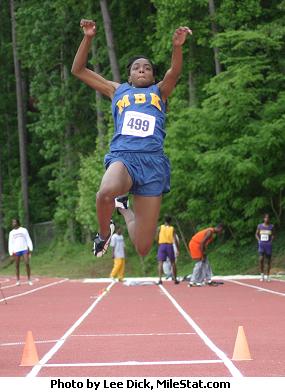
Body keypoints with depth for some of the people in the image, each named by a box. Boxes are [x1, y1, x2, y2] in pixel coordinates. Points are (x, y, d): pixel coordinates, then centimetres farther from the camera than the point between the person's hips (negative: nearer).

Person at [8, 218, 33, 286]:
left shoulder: (24, 230, 9)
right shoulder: (11, 233, 14)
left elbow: (28, 239, 7)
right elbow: (10, 243, 11)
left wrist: (30, 249, -3)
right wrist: (11, 252, -1)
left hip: (24, 249, -2)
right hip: (16, 251, 2)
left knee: (27, 263, -12)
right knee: (17, 265, 1)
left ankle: (29, 279, -8)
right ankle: (18, 280, 6)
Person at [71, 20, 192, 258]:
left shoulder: (159, 92, 22)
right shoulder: (118, 91, 23)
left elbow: (174, 73, 0)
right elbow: (78, 70, 18)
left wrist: (177, 47, -20)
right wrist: (89, 37, 4)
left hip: (153, 161, 1)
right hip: (123, 156, -1)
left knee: (143, 248, -2)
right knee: (106, 193, -41)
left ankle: (124, 207, 32)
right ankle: (104, 233, -6)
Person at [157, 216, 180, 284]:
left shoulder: (160, 228, 5)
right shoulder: (172, 229, 4)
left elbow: (157, 237, 9)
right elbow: (175, 240, -3)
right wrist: (178, 250, 0)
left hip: (162, 245, -1)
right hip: (169, 245, 1)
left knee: (160, 262, -6)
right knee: (173, 263, 15)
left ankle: (160, 279, -22)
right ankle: (175, 279, 19)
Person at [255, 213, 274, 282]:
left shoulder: (271, 227, 3)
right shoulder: (259, 226, 3)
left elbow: (273, 235, 11)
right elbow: (256, 234, 12)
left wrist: (271, 240, -5)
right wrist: (258, 240, -3)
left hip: (268, 245, 1)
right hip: (261, 244, -1)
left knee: (268, 260, 5)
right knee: (261, 259, -16)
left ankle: (268, 276, 17)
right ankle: (262, 274, -3)